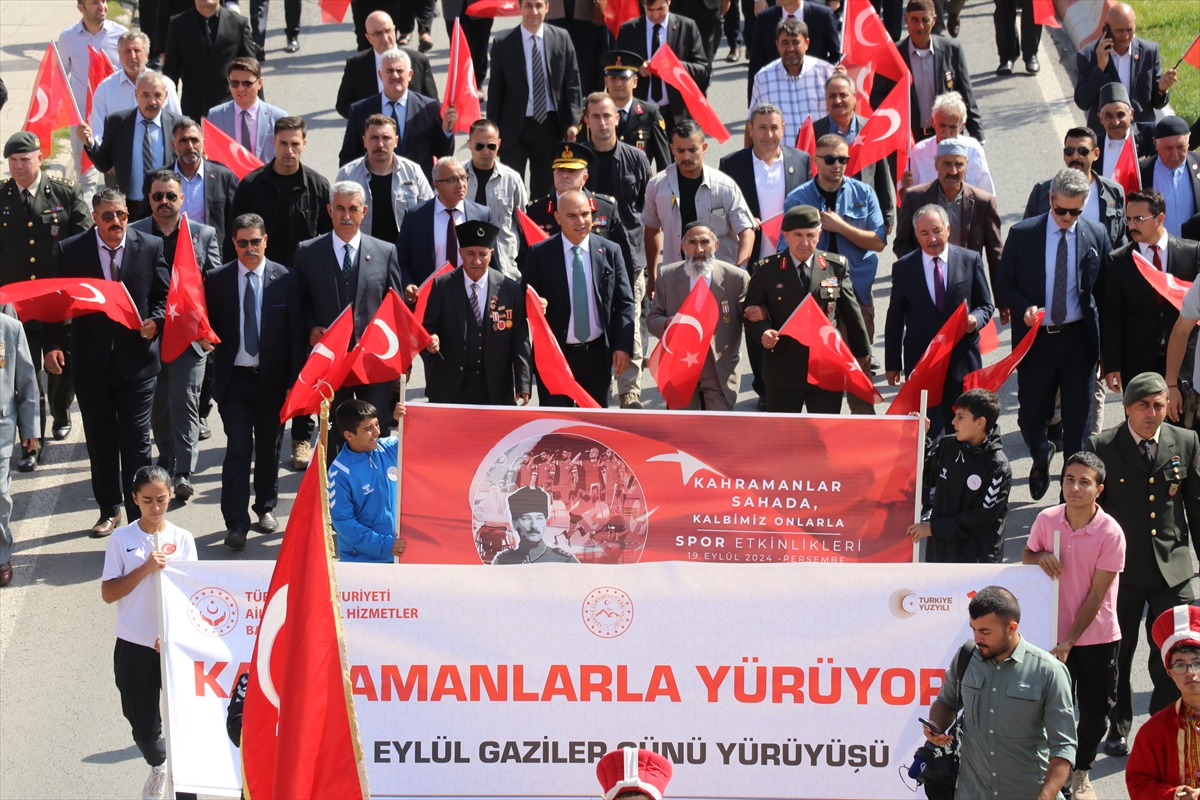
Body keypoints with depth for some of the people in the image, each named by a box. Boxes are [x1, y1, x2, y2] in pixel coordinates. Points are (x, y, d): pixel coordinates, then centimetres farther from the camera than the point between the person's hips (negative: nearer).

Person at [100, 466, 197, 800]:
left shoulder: (182, 539, 1)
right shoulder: (122, 539, -2)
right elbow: (108, 593, -5)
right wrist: (144, 569, -18)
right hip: (134, 646, 0)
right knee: (144, 726, 9)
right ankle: (158, 766, 40)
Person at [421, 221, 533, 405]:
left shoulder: (510, 289, 0)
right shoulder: (442, 285, 1)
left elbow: (520, 340, 1)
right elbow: (429, 326, 6)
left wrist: (523, 383, -6)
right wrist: (432, 339, -19)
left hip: (495, 391, 0)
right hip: (450, 389, 0)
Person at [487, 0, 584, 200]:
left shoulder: (561, 39, 1)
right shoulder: (503, 44, -4)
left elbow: (572, 83, 3)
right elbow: (495, 90, 1)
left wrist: (573, 122, -6)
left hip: (550, 125, 2)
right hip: (515, 126, -2)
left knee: (544, 188, 11)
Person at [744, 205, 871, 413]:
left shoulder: (837, 266, 4)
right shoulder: (767, 270, 0)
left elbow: (851, 312, 12)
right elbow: (751, 313, 4)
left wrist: (861, 352, 18)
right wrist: (763, 332, -18)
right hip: (784, 371, -1)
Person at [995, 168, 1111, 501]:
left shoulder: (1096, 236, -1)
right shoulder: (1022, 234, -3)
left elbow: (1105, 293, 5)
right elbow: (1003, 286, 3)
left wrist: (1105, 348, 0)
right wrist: (1025, 308, -18)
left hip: (1079, 339, 0)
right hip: (1036, 338, 0)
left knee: (1078, 423, 3)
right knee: (1030, 419, 7)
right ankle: (1041, 458, 40)